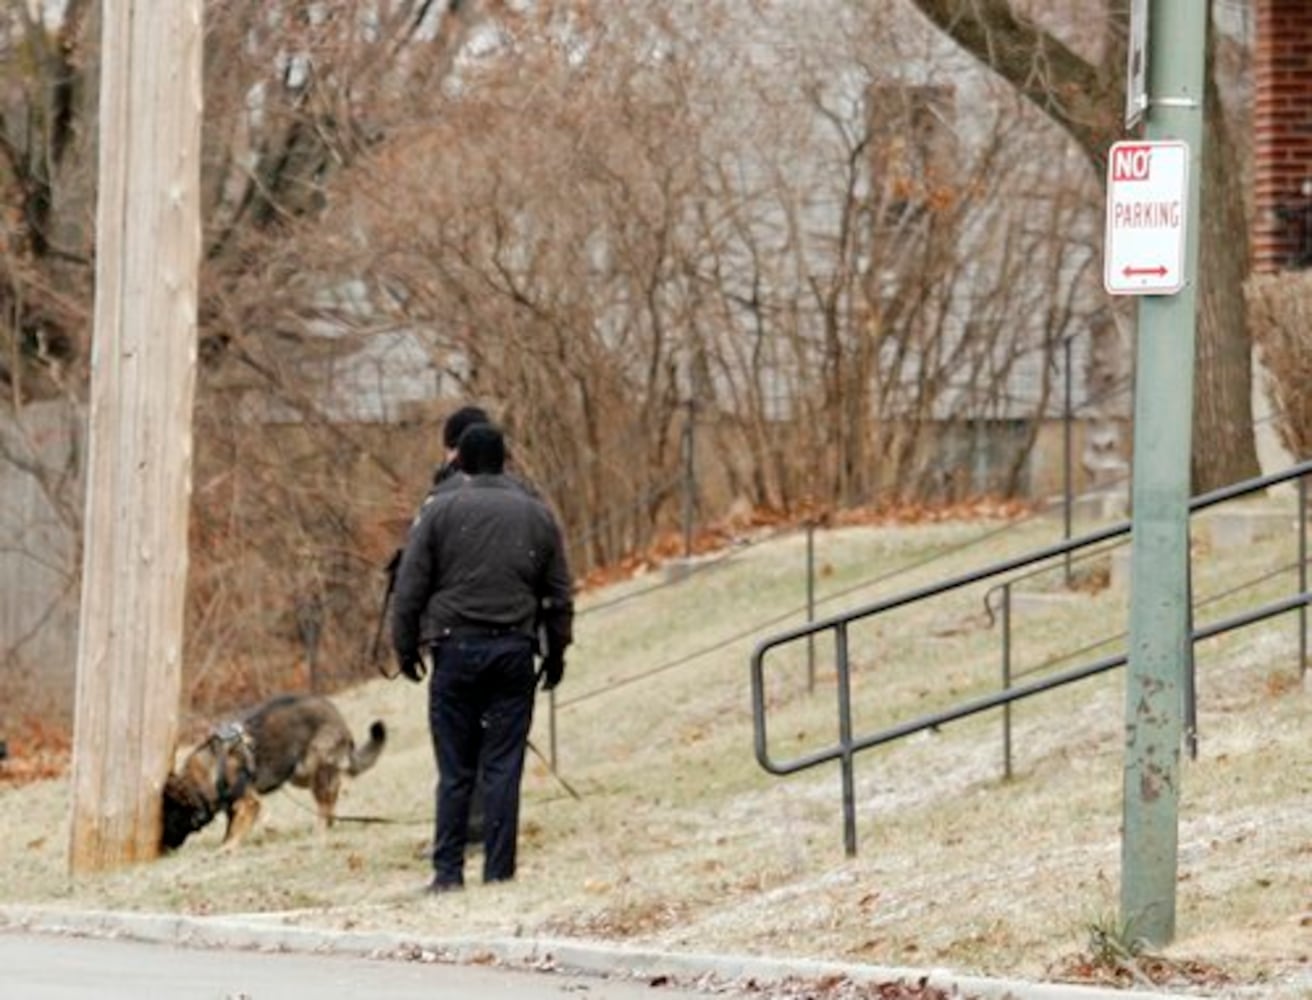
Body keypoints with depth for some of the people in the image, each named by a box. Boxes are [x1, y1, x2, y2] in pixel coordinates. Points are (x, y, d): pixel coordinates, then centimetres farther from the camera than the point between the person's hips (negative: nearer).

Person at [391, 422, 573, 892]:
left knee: (455, 769, 3)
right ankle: (498, 872, 0)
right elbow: (559, 594, 13)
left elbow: (410, 587, -1)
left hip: (456, 647, -1)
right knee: (503, 766, 2)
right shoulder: (537, 515, 8)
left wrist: (406, 646, 9)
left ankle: (448, 871, 2)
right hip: (514, 650, 1)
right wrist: (556, 653, 22)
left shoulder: (440, 511, 0)